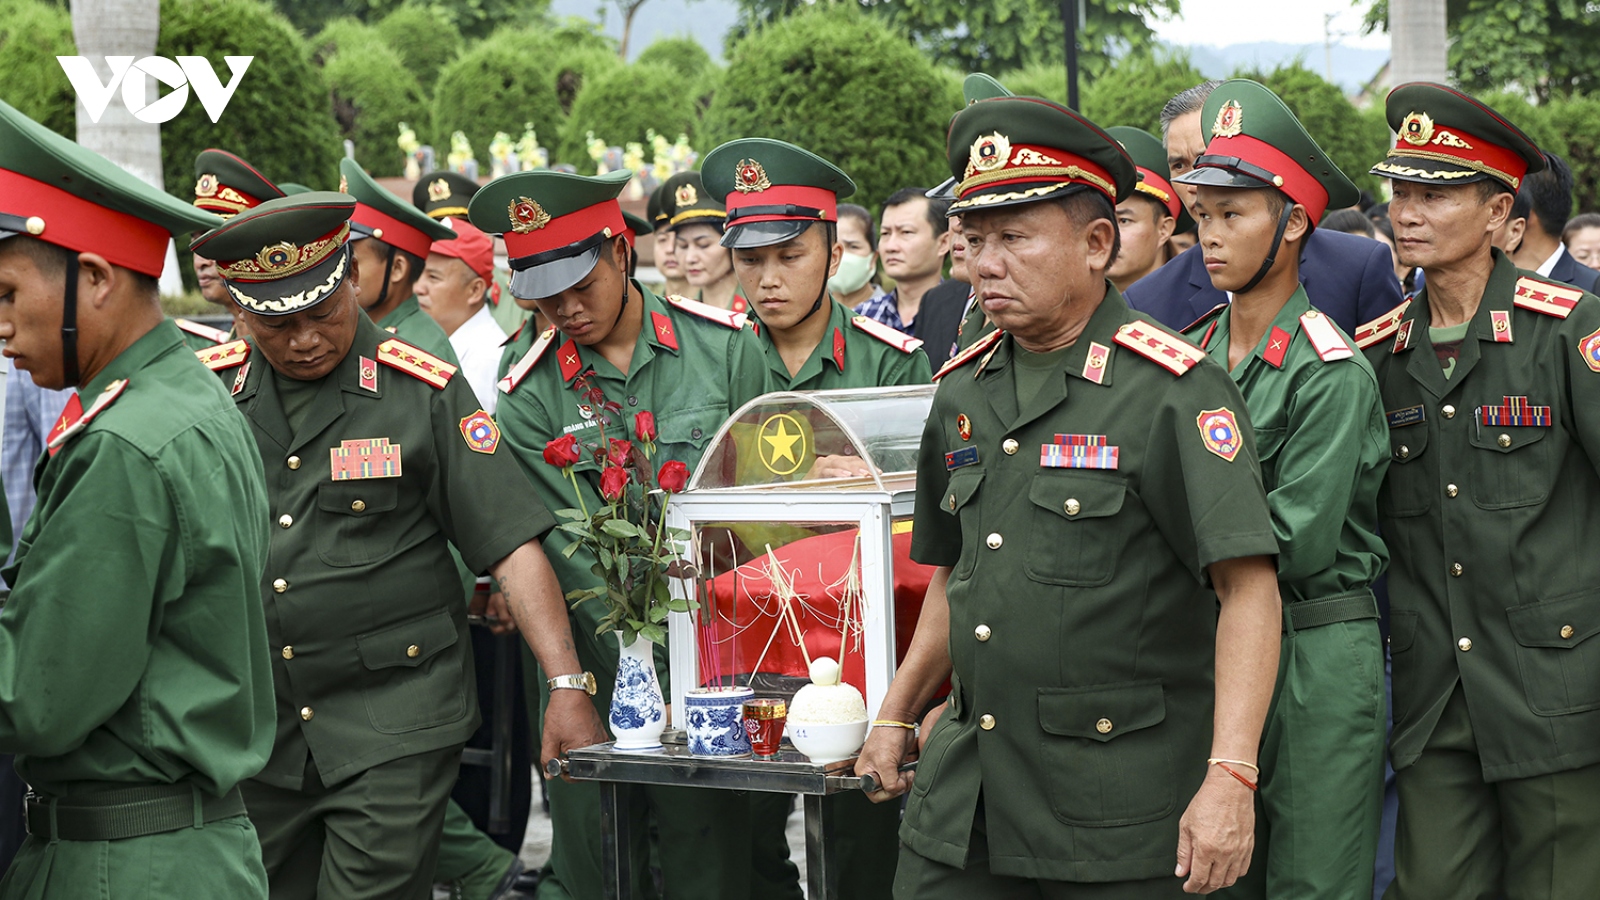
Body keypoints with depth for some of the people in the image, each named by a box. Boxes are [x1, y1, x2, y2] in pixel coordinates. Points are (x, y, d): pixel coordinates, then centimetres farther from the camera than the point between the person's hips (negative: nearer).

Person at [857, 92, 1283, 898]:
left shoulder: (1174, 391, -10)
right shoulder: (962, 392, 11)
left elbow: (1248, 589, -16)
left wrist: (1230, 778, -23)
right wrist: (896, 717, 23)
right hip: (963, 789, 6)